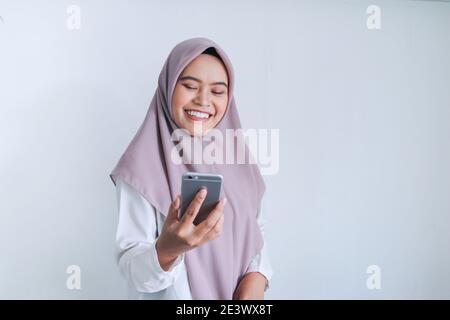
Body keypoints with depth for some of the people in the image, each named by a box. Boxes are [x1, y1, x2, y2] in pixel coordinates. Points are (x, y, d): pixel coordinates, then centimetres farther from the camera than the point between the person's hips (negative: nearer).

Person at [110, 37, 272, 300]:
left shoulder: (236, 153, -5)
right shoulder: (142, 165, -19)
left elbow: (257, 228, 2)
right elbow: (131, 267, -19)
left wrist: (258, 276, -14)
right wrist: (165, 249, -38)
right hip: (174, 295, -4)